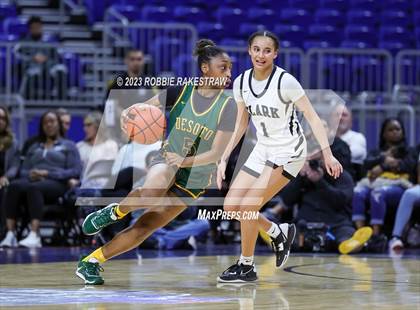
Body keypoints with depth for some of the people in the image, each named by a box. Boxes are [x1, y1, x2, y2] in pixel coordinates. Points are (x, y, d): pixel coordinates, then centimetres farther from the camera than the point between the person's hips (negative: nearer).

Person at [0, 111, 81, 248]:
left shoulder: (68, 146, 19)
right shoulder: (34, 147, 32)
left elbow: (75, 171, 4)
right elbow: (23, 170, 22)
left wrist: (47, 173, -8)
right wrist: (30, 174, -4)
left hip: (56, 183, -4)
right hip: (33, 180, 4)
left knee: (34, 187, -40)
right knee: (14, 185, -33)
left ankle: (34, 235, -53)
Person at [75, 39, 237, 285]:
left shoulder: (227, 106, -12)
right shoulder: (181, 91, -6)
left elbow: (217, 153, -16)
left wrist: (185, 161, -32)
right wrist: (128, 113, -21)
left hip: (195, 179, 0)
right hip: (167, 159, 0)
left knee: (145, 227, -6)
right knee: (151, 192, -36)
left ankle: (91, 262, 7)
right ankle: (115, 212, -6)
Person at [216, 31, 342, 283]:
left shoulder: (285, 81, -20)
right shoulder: (241, 82, -1)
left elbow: (312, 116, -18)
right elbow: (242, 123, 12)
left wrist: (327, 154, -26)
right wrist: (225, 158, 9)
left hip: (289, 151, -7)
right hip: (263, 149, 7)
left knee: (248, 205, -17)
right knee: (231, 205, 0)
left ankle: (246, 267, 0)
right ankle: (280, 233, 23)